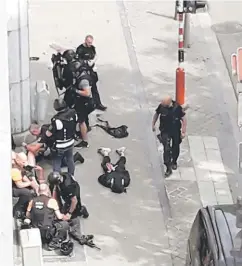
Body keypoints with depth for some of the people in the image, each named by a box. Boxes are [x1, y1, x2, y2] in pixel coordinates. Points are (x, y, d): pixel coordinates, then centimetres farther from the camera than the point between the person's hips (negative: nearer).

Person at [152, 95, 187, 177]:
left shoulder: (177, 108, -24)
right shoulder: (161, 106, -18)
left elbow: (183, 119, -14)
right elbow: (156, 114, 4)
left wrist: (183, 132, -14)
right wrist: (153, 124, 7)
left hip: (176, 131, 0)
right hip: (165, 131, 0)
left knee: (175, 148, 18)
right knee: (166, 149, -9)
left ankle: (174, 162, 46)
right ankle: (168, 168, -1)